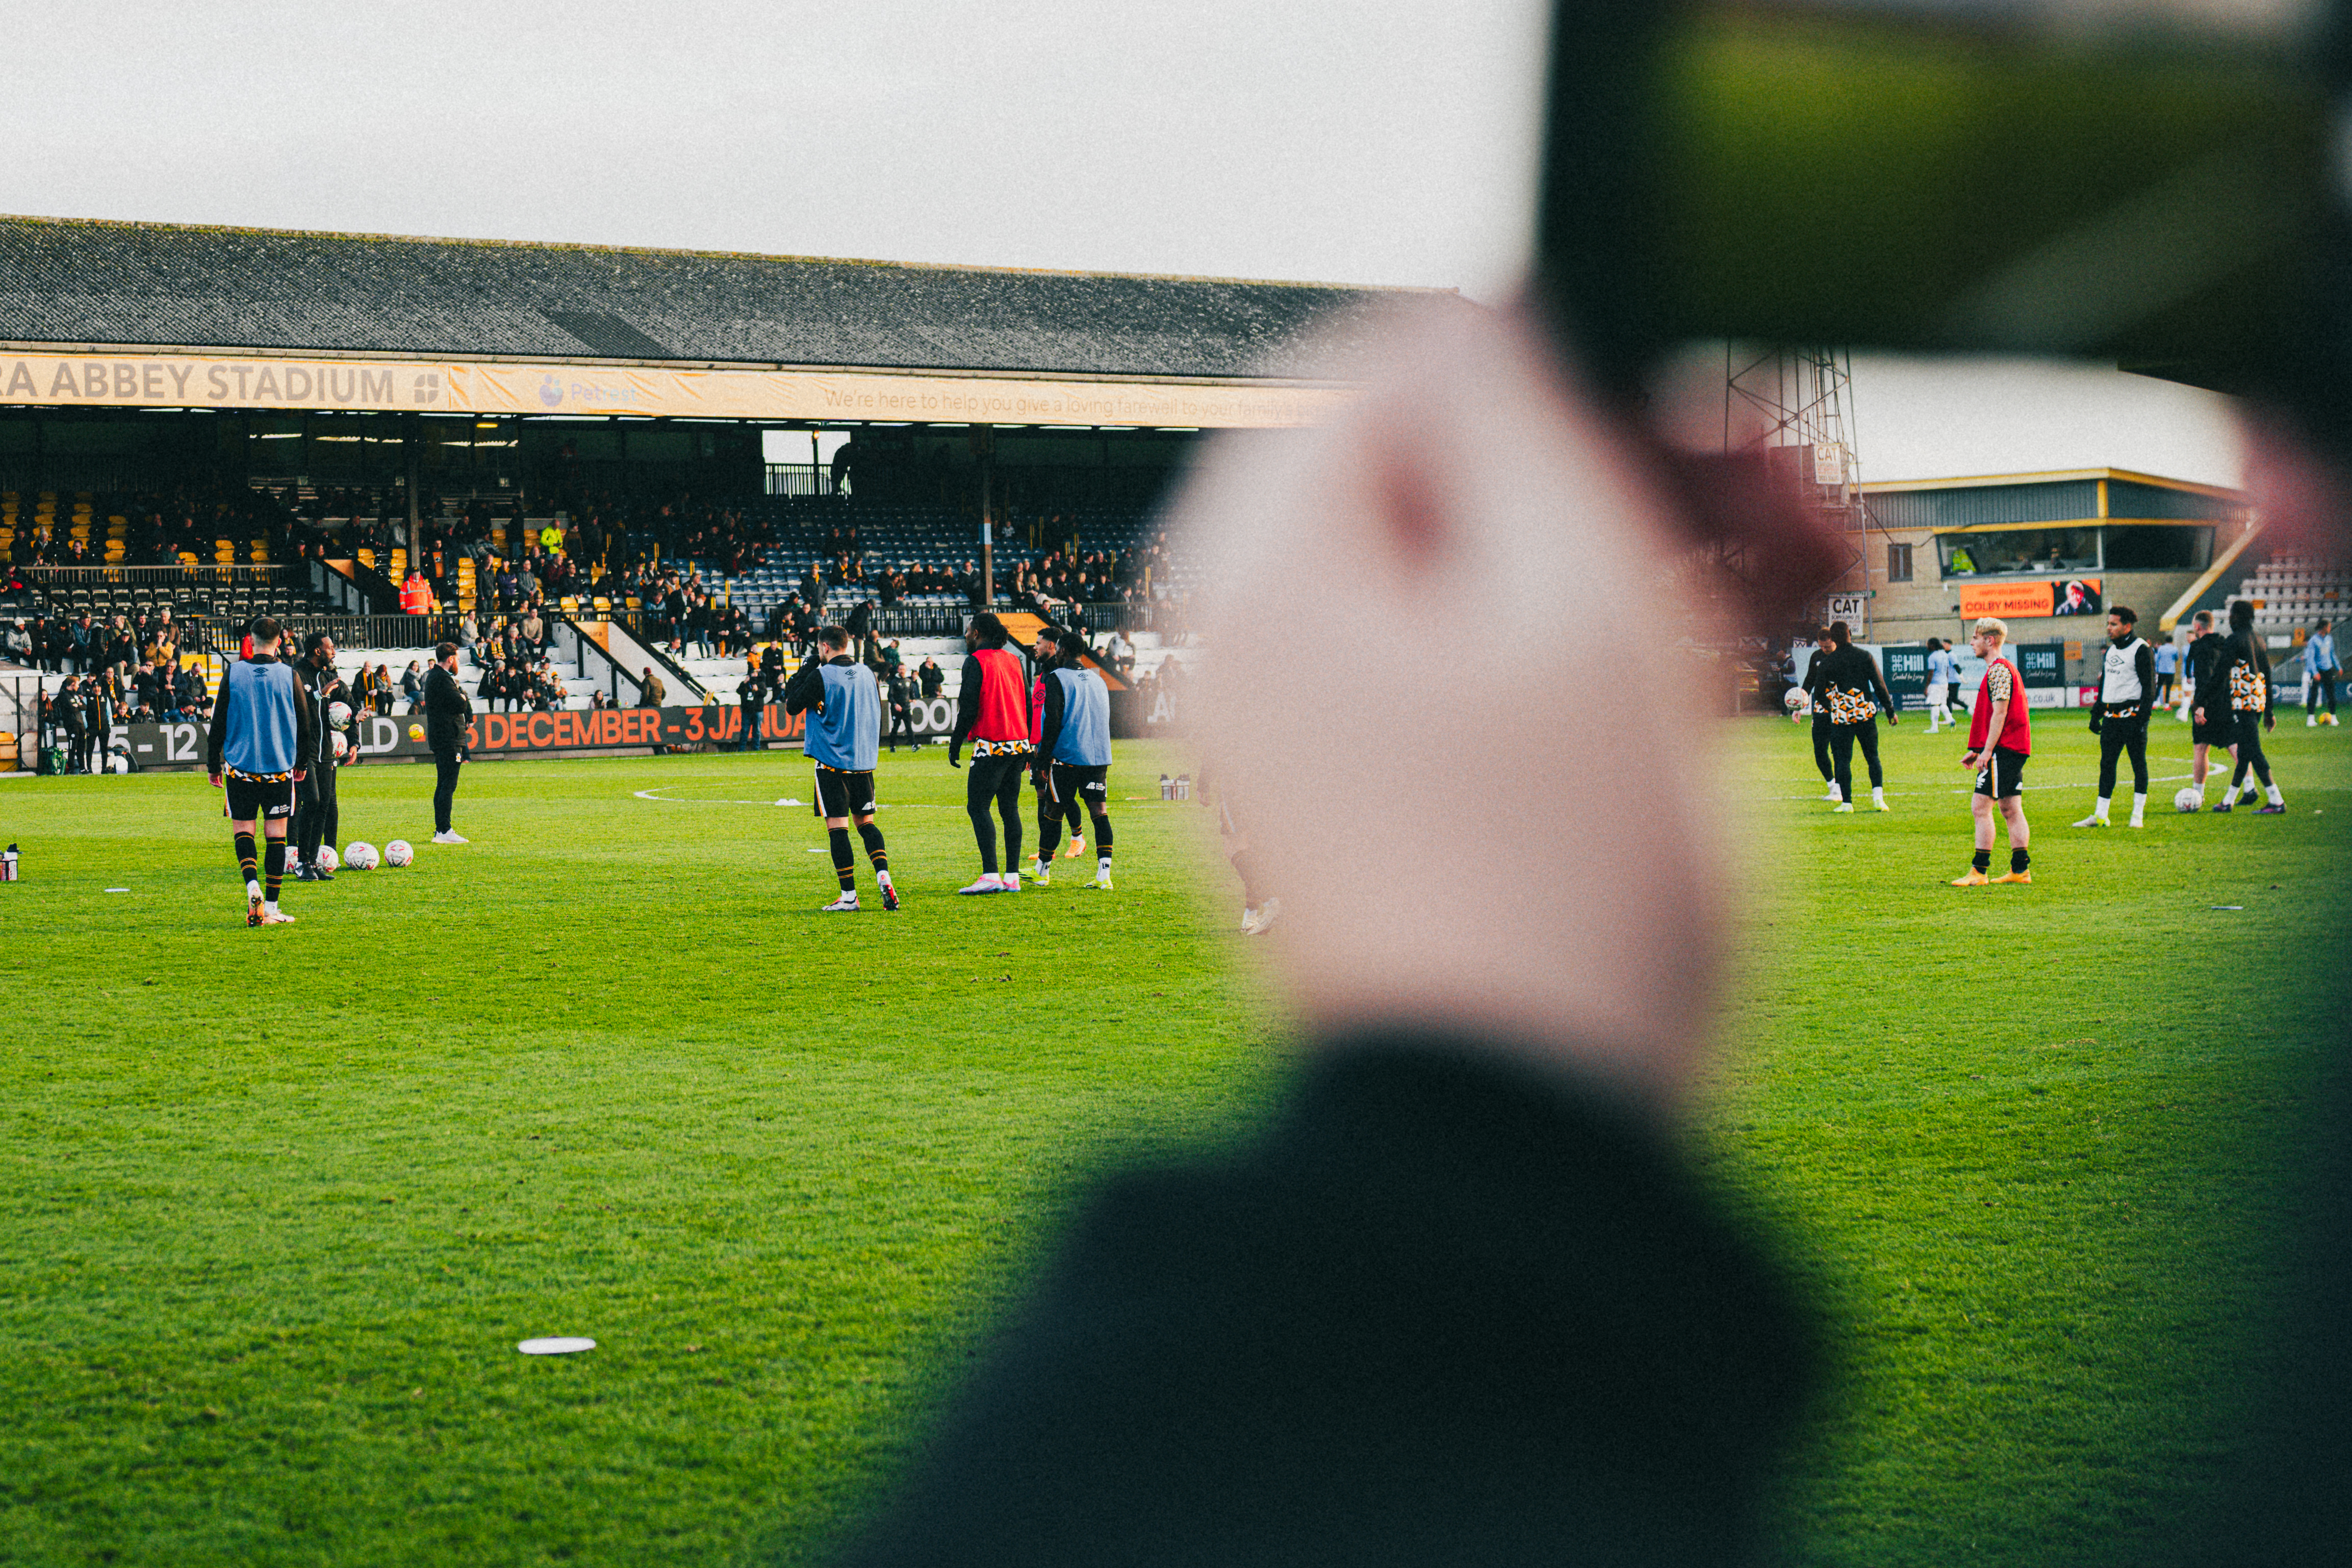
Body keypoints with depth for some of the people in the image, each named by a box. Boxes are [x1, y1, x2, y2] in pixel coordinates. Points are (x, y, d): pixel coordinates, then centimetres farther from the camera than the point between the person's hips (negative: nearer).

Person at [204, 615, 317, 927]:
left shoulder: (233, 674, -3)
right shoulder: (290, 676, -3)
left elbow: (218, 723, 2)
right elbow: (305, 724, 5)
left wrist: (213, 765, 13)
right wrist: (302, 762, 20)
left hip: (240, 768, 0)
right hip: (280, 768, 0)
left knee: (243, 830, 10)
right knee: (276, 836, 5)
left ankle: (252, 884, -17)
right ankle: (271, 909, 5)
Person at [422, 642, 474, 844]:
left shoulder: (434, 676, 18)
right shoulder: (442, 679, -15)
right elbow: (461, 705, -20)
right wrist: (461, 694, -1)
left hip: (441, 739, 11)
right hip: (449, 739, -11)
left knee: (443, 785, 14)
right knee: (448, 785, -12)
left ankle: (440, 831, 17)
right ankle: (444, 831, -15)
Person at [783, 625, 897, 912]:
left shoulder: (820, 676, -11)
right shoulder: (866, 673, 8)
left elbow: (792, 707, -1)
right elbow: (878, 713, 18)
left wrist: (801, 674, 7)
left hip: (832, 761, -5)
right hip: (865, 761, 5)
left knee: (837, 828, -2)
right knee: (866, 822, 14)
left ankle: (849, 896, -4)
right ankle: (884, 879, -5)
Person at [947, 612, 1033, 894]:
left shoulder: (976, 661, -7)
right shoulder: (1014, 660, 14)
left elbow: (968, 708, -11)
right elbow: (1027, 703, 18)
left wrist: (955, 745, -5)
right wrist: (1030, 746, 24)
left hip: (992, 745, -7)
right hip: (1019, 744, 7)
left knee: (977, 807, -5)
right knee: (1010, 808, 10)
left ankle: (991, 875, -16)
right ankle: (1012, 877, 7)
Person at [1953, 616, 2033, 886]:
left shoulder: (1999, 670, -12)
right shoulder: (2004, 669, 21)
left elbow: (1999, 714, -18)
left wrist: (1987, 751, -19)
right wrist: (1977, 750, 25)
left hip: (2003, 750, -11)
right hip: (2015, 750, 11)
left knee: (1981, 806, -11)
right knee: (2010, 809, 10)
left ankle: (1979, 871, -13)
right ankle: (2020, 869, 11)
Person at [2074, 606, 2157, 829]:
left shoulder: (2141, 650, -7)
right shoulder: (2110, 652, 16)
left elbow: (2149, 686, -10)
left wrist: (2143, 717, -17)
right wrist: (2096, 714, 19)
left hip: (2132, 714, -7)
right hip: (2111, 716, 7)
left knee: (2139, 764, 0)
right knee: (2106, 764, 6)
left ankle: (2138, 815, 5)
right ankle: (2100, 816, 8)